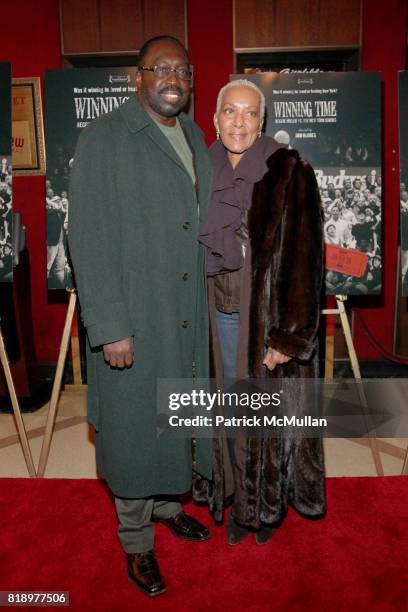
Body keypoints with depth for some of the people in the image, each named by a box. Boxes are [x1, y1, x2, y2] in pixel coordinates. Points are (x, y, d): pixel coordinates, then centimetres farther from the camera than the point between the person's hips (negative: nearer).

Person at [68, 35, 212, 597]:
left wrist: (207, 307, 11)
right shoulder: (103, 139, -9)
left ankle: (167, 503, 45)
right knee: (135, 427, 8)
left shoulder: (195, 138, 10)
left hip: (187, 318, 6)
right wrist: (110, 328, -18)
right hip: (133, 320, -6)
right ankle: (136, 543, 30)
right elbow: (90, 239, -14)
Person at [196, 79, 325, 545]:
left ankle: (269, 502, 34)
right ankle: (239, 496, 36)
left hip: (267, 316, -4)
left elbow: (303, 256, -13)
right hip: (218, 312, 4)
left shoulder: (288, 174, -9)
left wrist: (289, 334, -18)